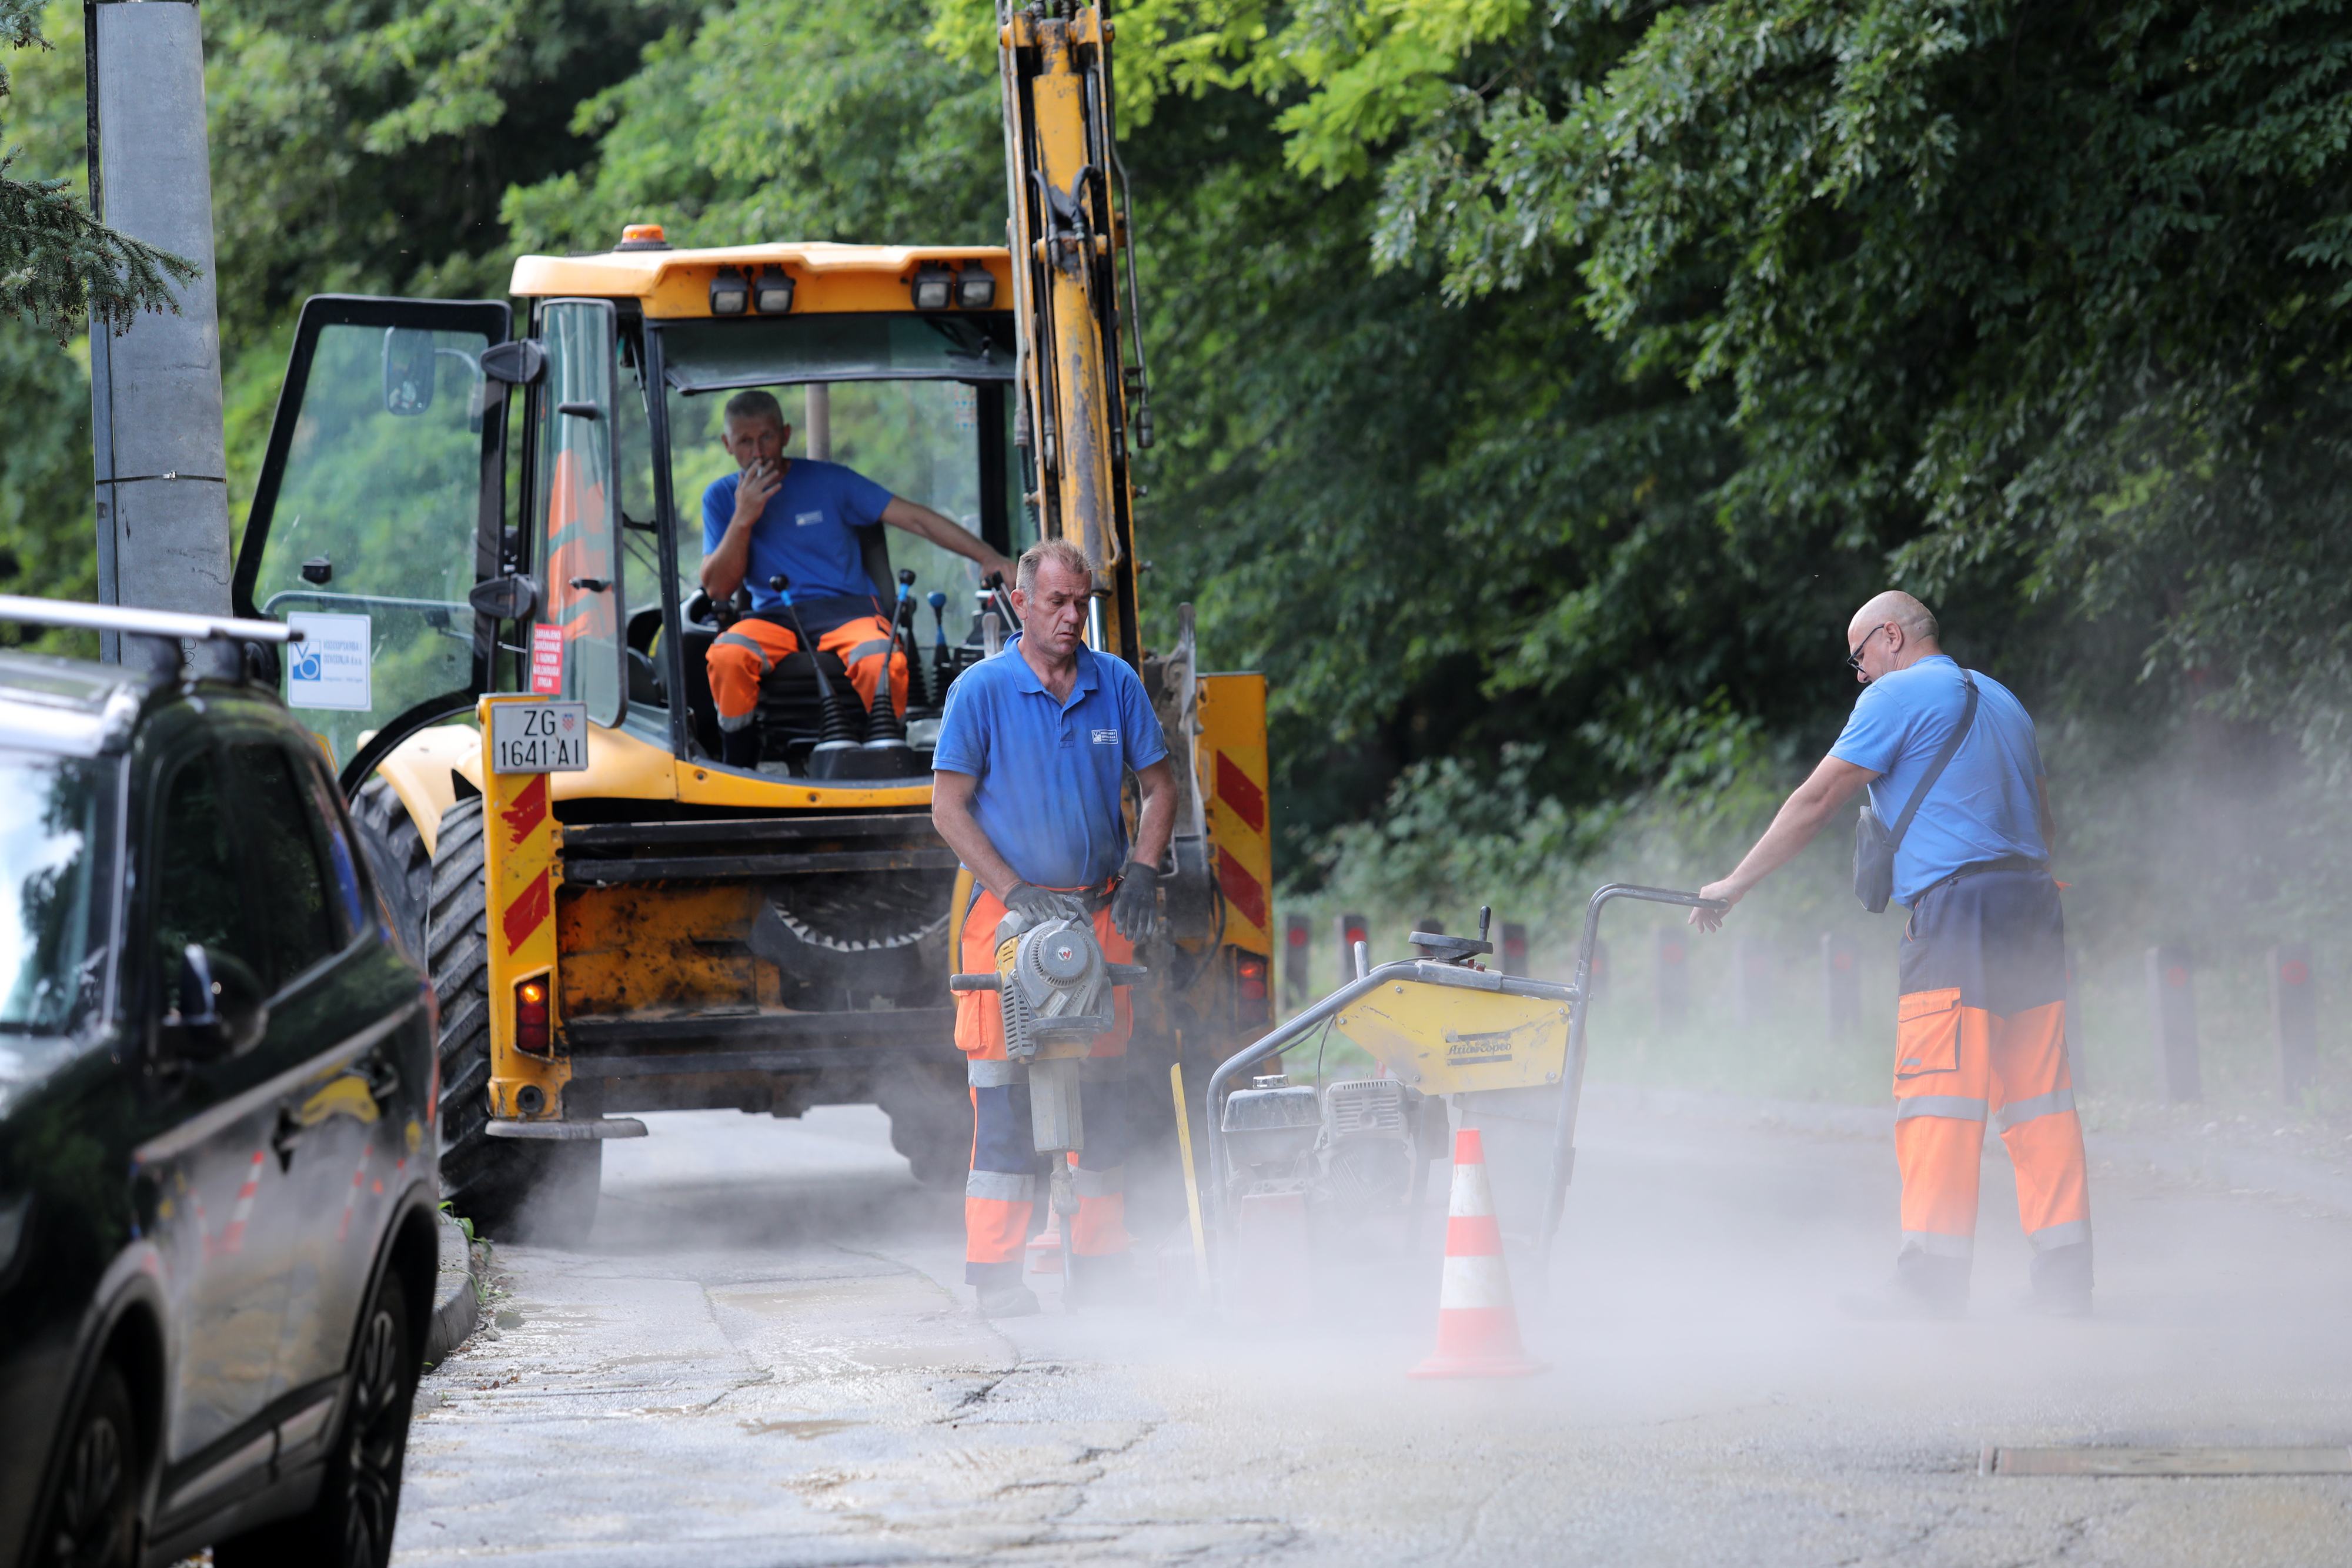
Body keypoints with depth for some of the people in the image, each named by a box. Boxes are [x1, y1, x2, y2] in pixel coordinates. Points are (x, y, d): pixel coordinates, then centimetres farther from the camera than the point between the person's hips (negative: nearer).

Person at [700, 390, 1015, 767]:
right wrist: (743, 519, -8)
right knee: (727, 656, -34)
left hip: (845, 609, -1)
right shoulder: (722, 497, 11)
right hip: (774, 618, 1)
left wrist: (988, 557, -6)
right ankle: (737, 774, -17)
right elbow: (717, 589, 5)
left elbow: (915, 518, 4)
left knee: (882, 663, -36)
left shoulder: (829, 481, 6)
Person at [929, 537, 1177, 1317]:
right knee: (1005, 1094, -6)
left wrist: (1142, 873, -2)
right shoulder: (981, 690, -4)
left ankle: (1100, 1264, 12)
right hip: (1009, 913, -3)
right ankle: (995, 1271, -4)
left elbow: (1159, 787, 14)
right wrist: (1015, 891, -12)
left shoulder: (1116, 685, 6)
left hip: (1100, 909, 3)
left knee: (1102, 1087, 5)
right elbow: (948, 809, -4)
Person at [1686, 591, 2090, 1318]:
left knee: (1938, 1094, -9)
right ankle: (2066, 1271, 2)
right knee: (2039, 1094, 6)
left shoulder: (1897, 694, 0)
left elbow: (1815, 801, -2)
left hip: (1958, 904, -8)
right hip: (2033, 903, 8)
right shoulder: (2001, 700, 24)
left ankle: (1932, 1277, -14)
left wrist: (1735, 885, 3)